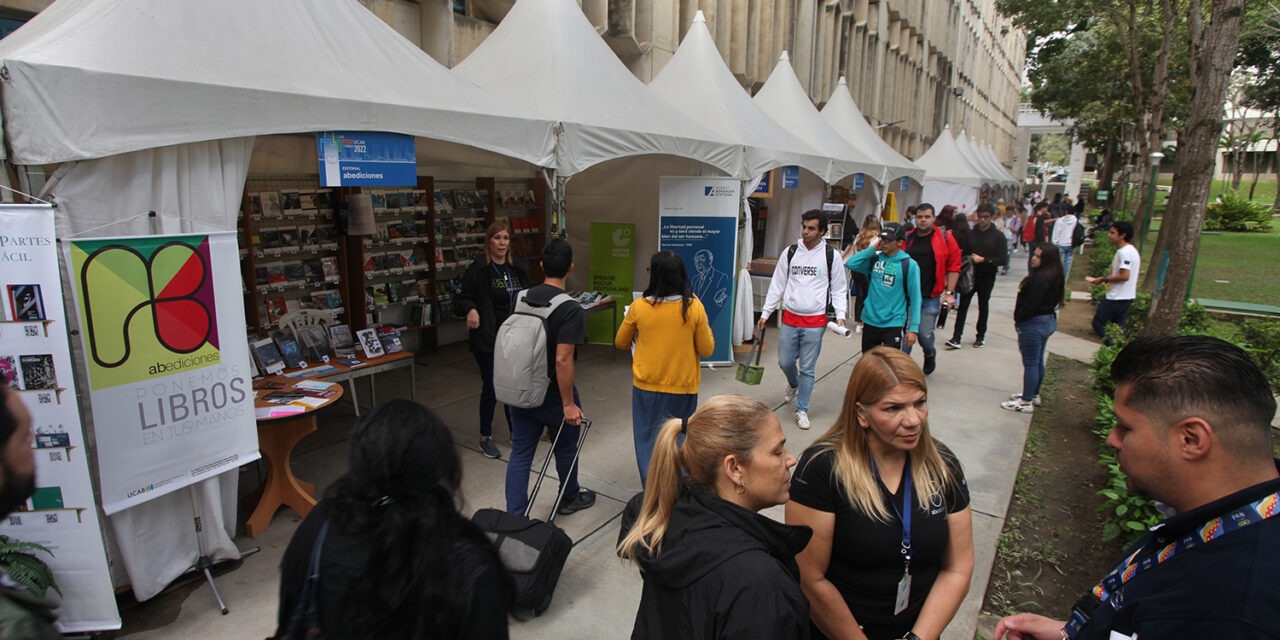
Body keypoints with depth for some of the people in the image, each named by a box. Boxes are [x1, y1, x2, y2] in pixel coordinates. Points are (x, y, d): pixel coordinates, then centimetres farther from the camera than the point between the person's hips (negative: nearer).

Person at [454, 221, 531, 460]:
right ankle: (485, 437, 20)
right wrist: (470, 310, -27)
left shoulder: (518, 268, 8)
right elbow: (461, 298, -7)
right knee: (491, 387, 2)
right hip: (488, 339, -5)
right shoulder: (478, 269, -9)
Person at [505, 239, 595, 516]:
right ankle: (570, 498, 40)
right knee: (566, 450, 19)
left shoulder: (521, 299, -1)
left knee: (520, 454, 10)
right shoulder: (571, 309, -21)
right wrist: (569, 403, -17)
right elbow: (563, 360, -25)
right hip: (552, 395, -5)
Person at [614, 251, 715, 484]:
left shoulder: (638, 307, -11)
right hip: (683, 387, 0)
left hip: (647, 388, 0)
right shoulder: (694, 307, -11)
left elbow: (620, 343, 4)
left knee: (649, 442, 13)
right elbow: (706, 350, -2)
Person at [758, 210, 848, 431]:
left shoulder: (831, 255, -2)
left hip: (815, 322, -2)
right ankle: (793, 384, 43)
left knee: (807, 369, 3)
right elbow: (777, 285, 7)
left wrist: (840, 315, -10)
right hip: (790, 319, 3)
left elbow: (839, 289, 3)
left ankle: (802, 410, 17)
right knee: (785, 362, 9)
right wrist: (765, 313, 5)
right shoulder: (790, 252, 3)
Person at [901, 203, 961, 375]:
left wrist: (949, 292, -5)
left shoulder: (946, 239, 0)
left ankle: (930, 354, 35)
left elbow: (954, 267, 1)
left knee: (925, 334, 1)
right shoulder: (906, 238, 6)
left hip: (931, 297, -2)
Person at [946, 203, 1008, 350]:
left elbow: (1003, 260, -7)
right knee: (963, 305, -5)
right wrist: (969, 259, -15)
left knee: (983, 306, 12)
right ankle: (956, 338, -7)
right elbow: (961, 252, 5)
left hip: (987, 277, -1)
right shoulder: (970, 234, 3)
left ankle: (981, 336, 26)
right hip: (969, 275, 1)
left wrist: (983, 259, -17)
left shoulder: (998, 236, -2)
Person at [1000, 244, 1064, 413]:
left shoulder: (1041, 278, -24)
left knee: (1030, 363, -2)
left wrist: (1019, 320, -10)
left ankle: (1026, 402, 5)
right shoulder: (1054, 276, 8)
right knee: (1038, 361, 20)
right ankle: (1034, 394, 33)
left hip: (1034, 323, -10)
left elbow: (1031, 304, -25)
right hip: (1048, 321, 10)